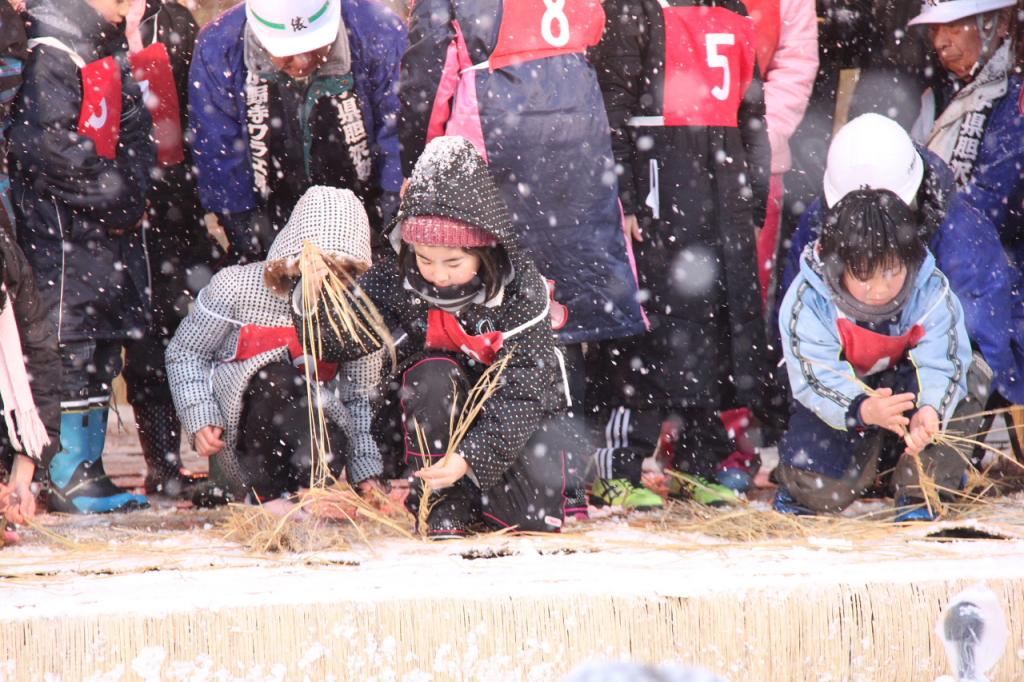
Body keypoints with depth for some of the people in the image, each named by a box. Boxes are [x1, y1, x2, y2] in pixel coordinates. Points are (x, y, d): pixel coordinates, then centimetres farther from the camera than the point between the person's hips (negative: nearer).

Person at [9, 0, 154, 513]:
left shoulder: (109, 49, 14)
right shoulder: (50, 49, -15)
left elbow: (133, 127, 15)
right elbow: (42, 143, -22)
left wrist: (132, 188, -2)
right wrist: (111, 187, -15)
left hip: (108, 220, 10)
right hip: (56, 221, -10)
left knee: (103, 348, 11)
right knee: (70, 349, -8)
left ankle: (87, 471, 18)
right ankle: (67, 481, -4)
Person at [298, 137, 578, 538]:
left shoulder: (521, 290, -26)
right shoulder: (399, 280, -16)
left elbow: (522, 393, -29)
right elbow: (340, 340, -16)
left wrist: (470, 457, -40)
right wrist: (314, 301, -38)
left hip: (525, 411, -2)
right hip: (444, 415, 2)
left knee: (537, 517, -26)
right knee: (431, 374, -33)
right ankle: (444, 502, -19)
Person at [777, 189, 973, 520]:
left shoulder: (933, 293, -23)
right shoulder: (807, 303, -26)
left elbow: (940, 365, -25)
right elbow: (815, 377, -30)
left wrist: (929, 411, -49)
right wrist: (864, 409, -50)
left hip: (904, 388, 1)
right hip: (836, 406, -1)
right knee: (819, 489, -23)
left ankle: (921, 492, -17)